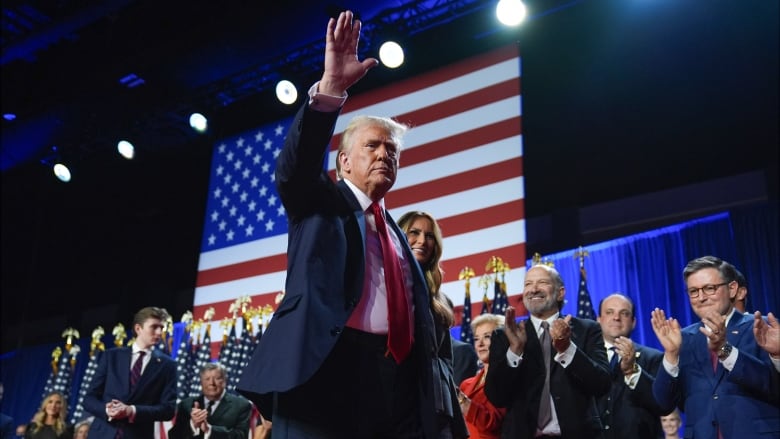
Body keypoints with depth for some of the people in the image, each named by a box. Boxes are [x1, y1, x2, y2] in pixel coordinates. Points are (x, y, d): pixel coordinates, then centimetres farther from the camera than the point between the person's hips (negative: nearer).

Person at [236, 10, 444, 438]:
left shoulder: (396, 232, 27)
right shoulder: (321, 202, 12)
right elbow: (295, 167, -11)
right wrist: (330, 89, -22)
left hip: (398, 378, 6)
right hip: (329, 369, -5)